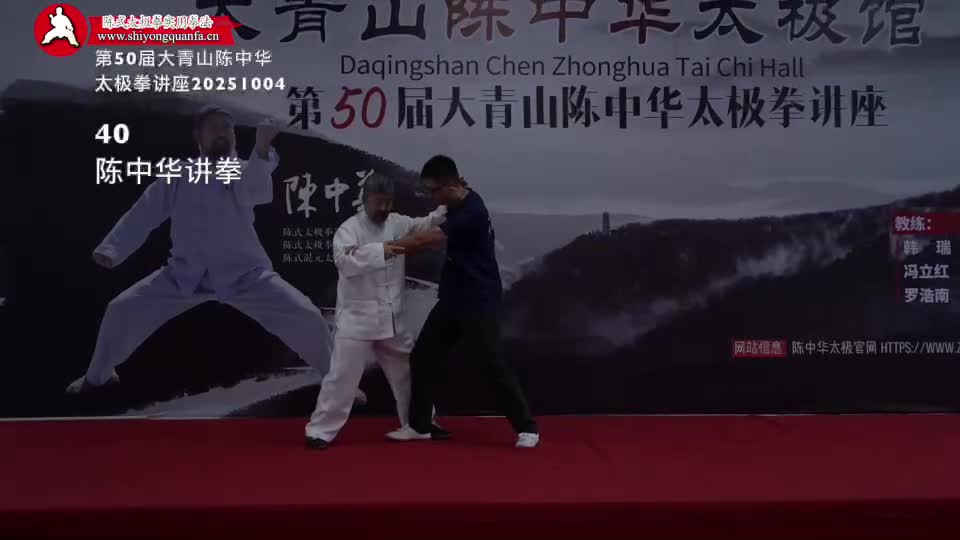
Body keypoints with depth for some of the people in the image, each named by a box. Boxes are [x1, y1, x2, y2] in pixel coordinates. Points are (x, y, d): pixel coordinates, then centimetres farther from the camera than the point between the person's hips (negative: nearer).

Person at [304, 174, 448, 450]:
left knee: (408, 370, 17)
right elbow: (344, 260, -30)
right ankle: (320, 430, 7)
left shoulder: (398, 223, 4)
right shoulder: (350, 229, -13)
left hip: (391, 318, 6)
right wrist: (380, 250, -41)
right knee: (343, 375, -5)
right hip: (357, 318, -6)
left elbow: (429, 223, 11)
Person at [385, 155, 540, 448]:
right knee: (422, 358, 9)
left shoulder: (472, 211, -23)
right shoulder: (457, 205, 9)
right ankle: (419, 425, 22)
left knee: (493, 366, -6)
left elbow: (424, 240, -25)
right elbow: (428, 235, 14)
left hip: (478, 303, -9)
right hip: (452, 299, 9)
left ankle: (527, 428, 7)